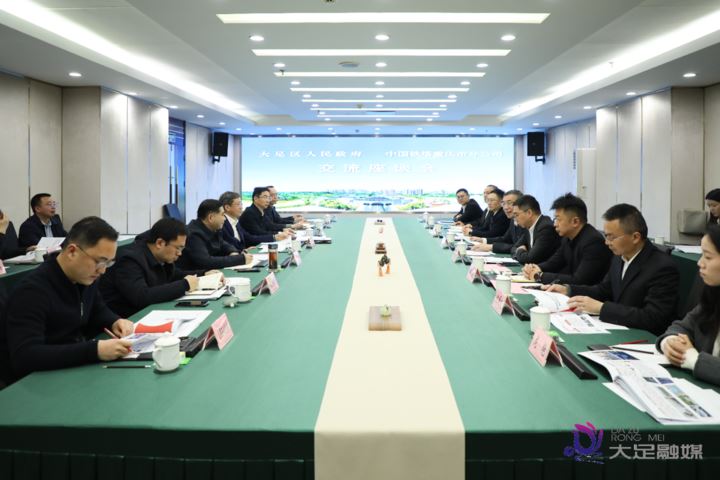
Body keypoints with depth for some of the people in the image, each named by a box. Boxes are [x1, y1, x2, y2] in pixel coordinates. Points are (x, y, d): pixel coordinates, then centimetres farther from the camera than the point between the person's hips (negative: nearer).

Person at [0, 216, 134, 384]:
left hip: (78, 364, 8)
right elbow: (24, 357, -34)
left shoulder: (85, 277, 0)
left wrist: (115, 321, -5)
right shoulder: (33, 290, -24)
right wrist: (94, 350, -40)